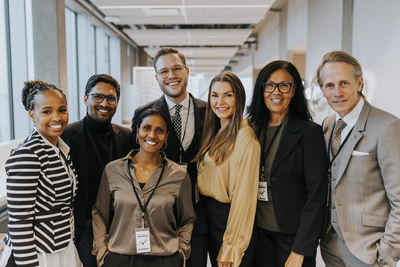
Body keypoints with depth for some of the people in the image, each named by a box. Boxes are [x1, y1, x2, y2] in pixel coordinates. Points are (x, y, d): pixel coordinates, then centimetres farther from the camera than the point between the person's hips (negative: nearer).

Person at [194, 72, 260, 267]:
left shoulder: (246, 139, -19)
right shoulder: (216, 133, 8)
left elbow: (244, 196, -19)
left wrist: (231, 248, -17)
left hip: (230, 219, -8)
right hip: (210, 218, 8)